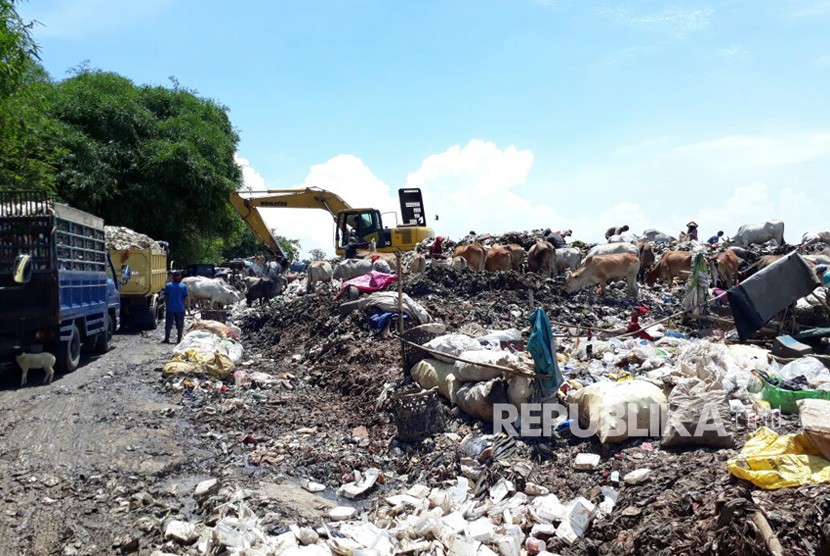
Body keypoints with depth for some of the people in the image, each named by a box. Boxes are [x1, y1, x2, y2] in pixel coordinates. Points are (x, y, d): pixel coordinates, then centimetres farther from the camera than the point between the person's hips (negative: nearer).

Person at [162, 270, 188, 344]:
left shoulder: (168, 285, -2)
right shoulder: (183, 286, -5)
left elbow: (165, 297, -1)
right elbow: (186, 298, -4)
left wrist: (167, 304, 15)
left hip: (170, 308, 1)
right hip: (180, 308, 0)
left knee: (168, 324, 10)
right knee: (180, 325, 8)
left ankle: (167, 339, 13)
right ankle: (179, 340, 10)